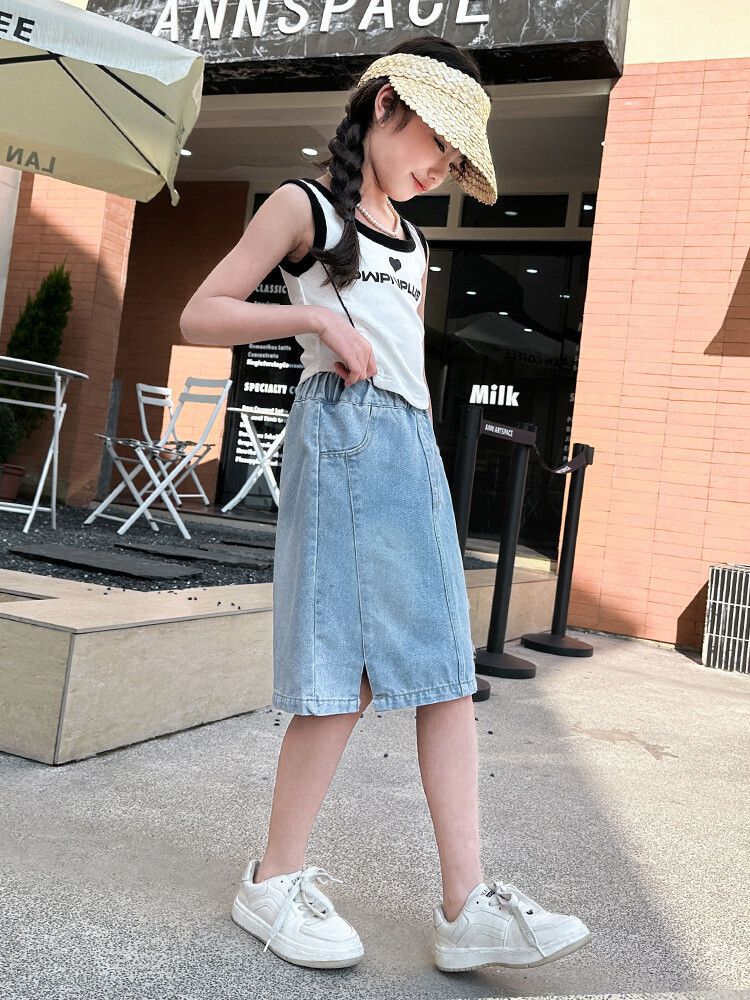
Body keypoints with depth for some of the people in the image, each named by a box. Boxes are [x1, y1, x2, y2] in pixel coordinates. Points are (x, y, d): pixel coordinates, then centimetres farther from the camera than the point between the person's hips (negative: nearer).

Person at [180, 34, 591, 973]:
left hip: (413, 448, 8)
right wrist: (314, 315, -12)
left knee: (444, 672, -1)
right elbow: (199, 315, -1)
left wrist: (421, 465, 17)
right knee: (347, 675, -9)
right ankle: (274, 883, 7)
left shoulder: (410, 241, 26)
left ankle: (466, 905, 2)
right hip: (342, 434, -7)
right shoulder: (304, 205, 5)